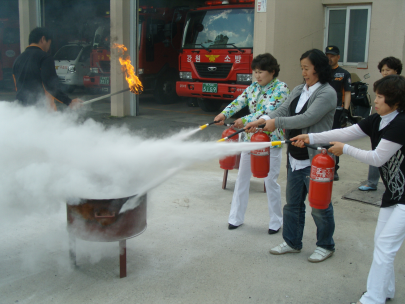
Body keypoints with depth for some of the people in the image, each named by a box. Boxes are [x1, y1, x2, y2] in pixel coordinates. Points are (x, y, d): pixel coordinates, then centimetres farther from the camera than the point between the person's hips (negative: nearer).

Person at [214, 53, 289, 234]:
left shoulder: (281, 88, -10)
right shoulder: (253, 87, 8)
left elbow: (269, 111, -21)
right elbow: (239, 101, -4)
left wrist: (246, 120, -27)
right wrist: (224, 114, -21)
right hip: (250, 138, 6)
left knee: (270, 181, 3)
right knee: (242, 178, 10)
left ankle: (276, 221, 19)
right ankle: (236, 217, 22)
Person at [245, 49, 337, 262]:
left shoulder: (327, 93, -14)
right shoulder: (298, 91, 11)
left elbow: (307, 119, -23)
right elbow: (282, 111, 3)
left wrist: (276, 122, -18)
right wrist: (262, 120, -14)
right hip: (295, 157, 8)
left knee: (320, 205, 6)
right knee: (292, 203, 17)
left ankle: (325, 246, 26)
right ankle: (292, 242, 32)